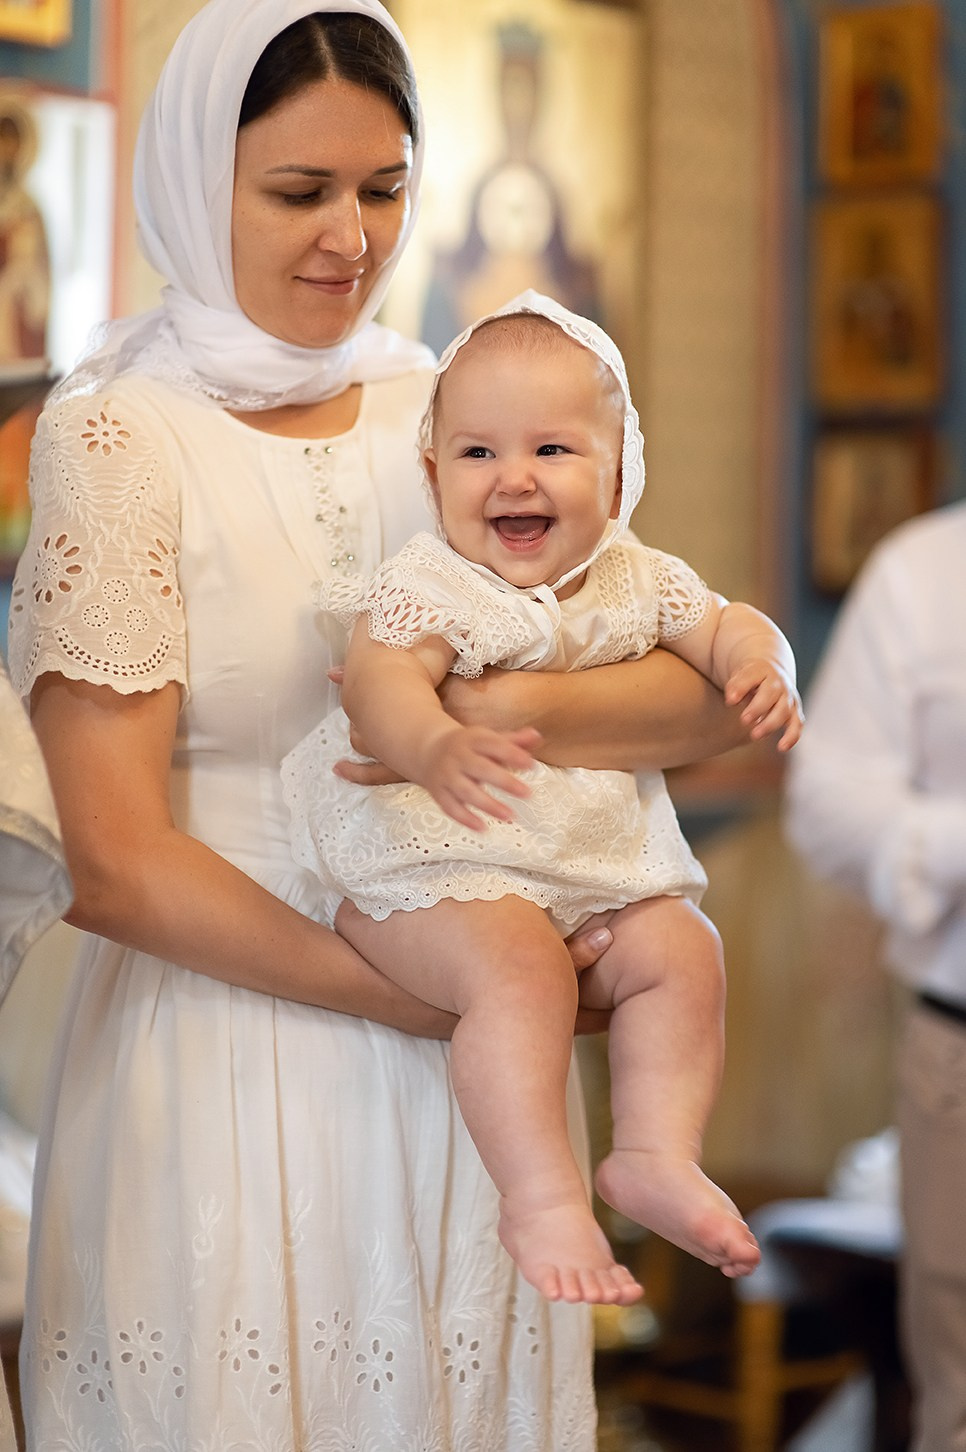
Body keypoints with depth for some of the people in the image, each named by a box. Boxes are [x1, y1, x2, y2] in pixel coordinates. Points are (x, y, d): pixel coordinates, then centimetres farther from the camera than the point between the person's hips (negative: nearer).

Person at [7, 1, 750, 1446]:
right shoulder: (117, 435, -6)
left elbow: (721, 691, 0)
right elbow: (116, 863, -11)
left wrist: (511, 714, -19)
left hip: (457, 1089, 4)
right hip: (220, 1077, -4)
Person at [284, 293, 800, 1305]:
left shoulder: (633, 581, 7)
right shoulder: (428, 587, -13)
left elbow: (724, 624, 17)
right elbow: (379, 679, -30)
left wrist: (760, 667, -9)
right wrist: (438, 749, -53)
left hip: (601, 870, 7)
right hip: (438, 867, -7)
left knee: (683, 951, -10)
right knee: (519, 967, -30)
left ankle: (656, 1156, -1)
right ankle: (541, 1199, -25)